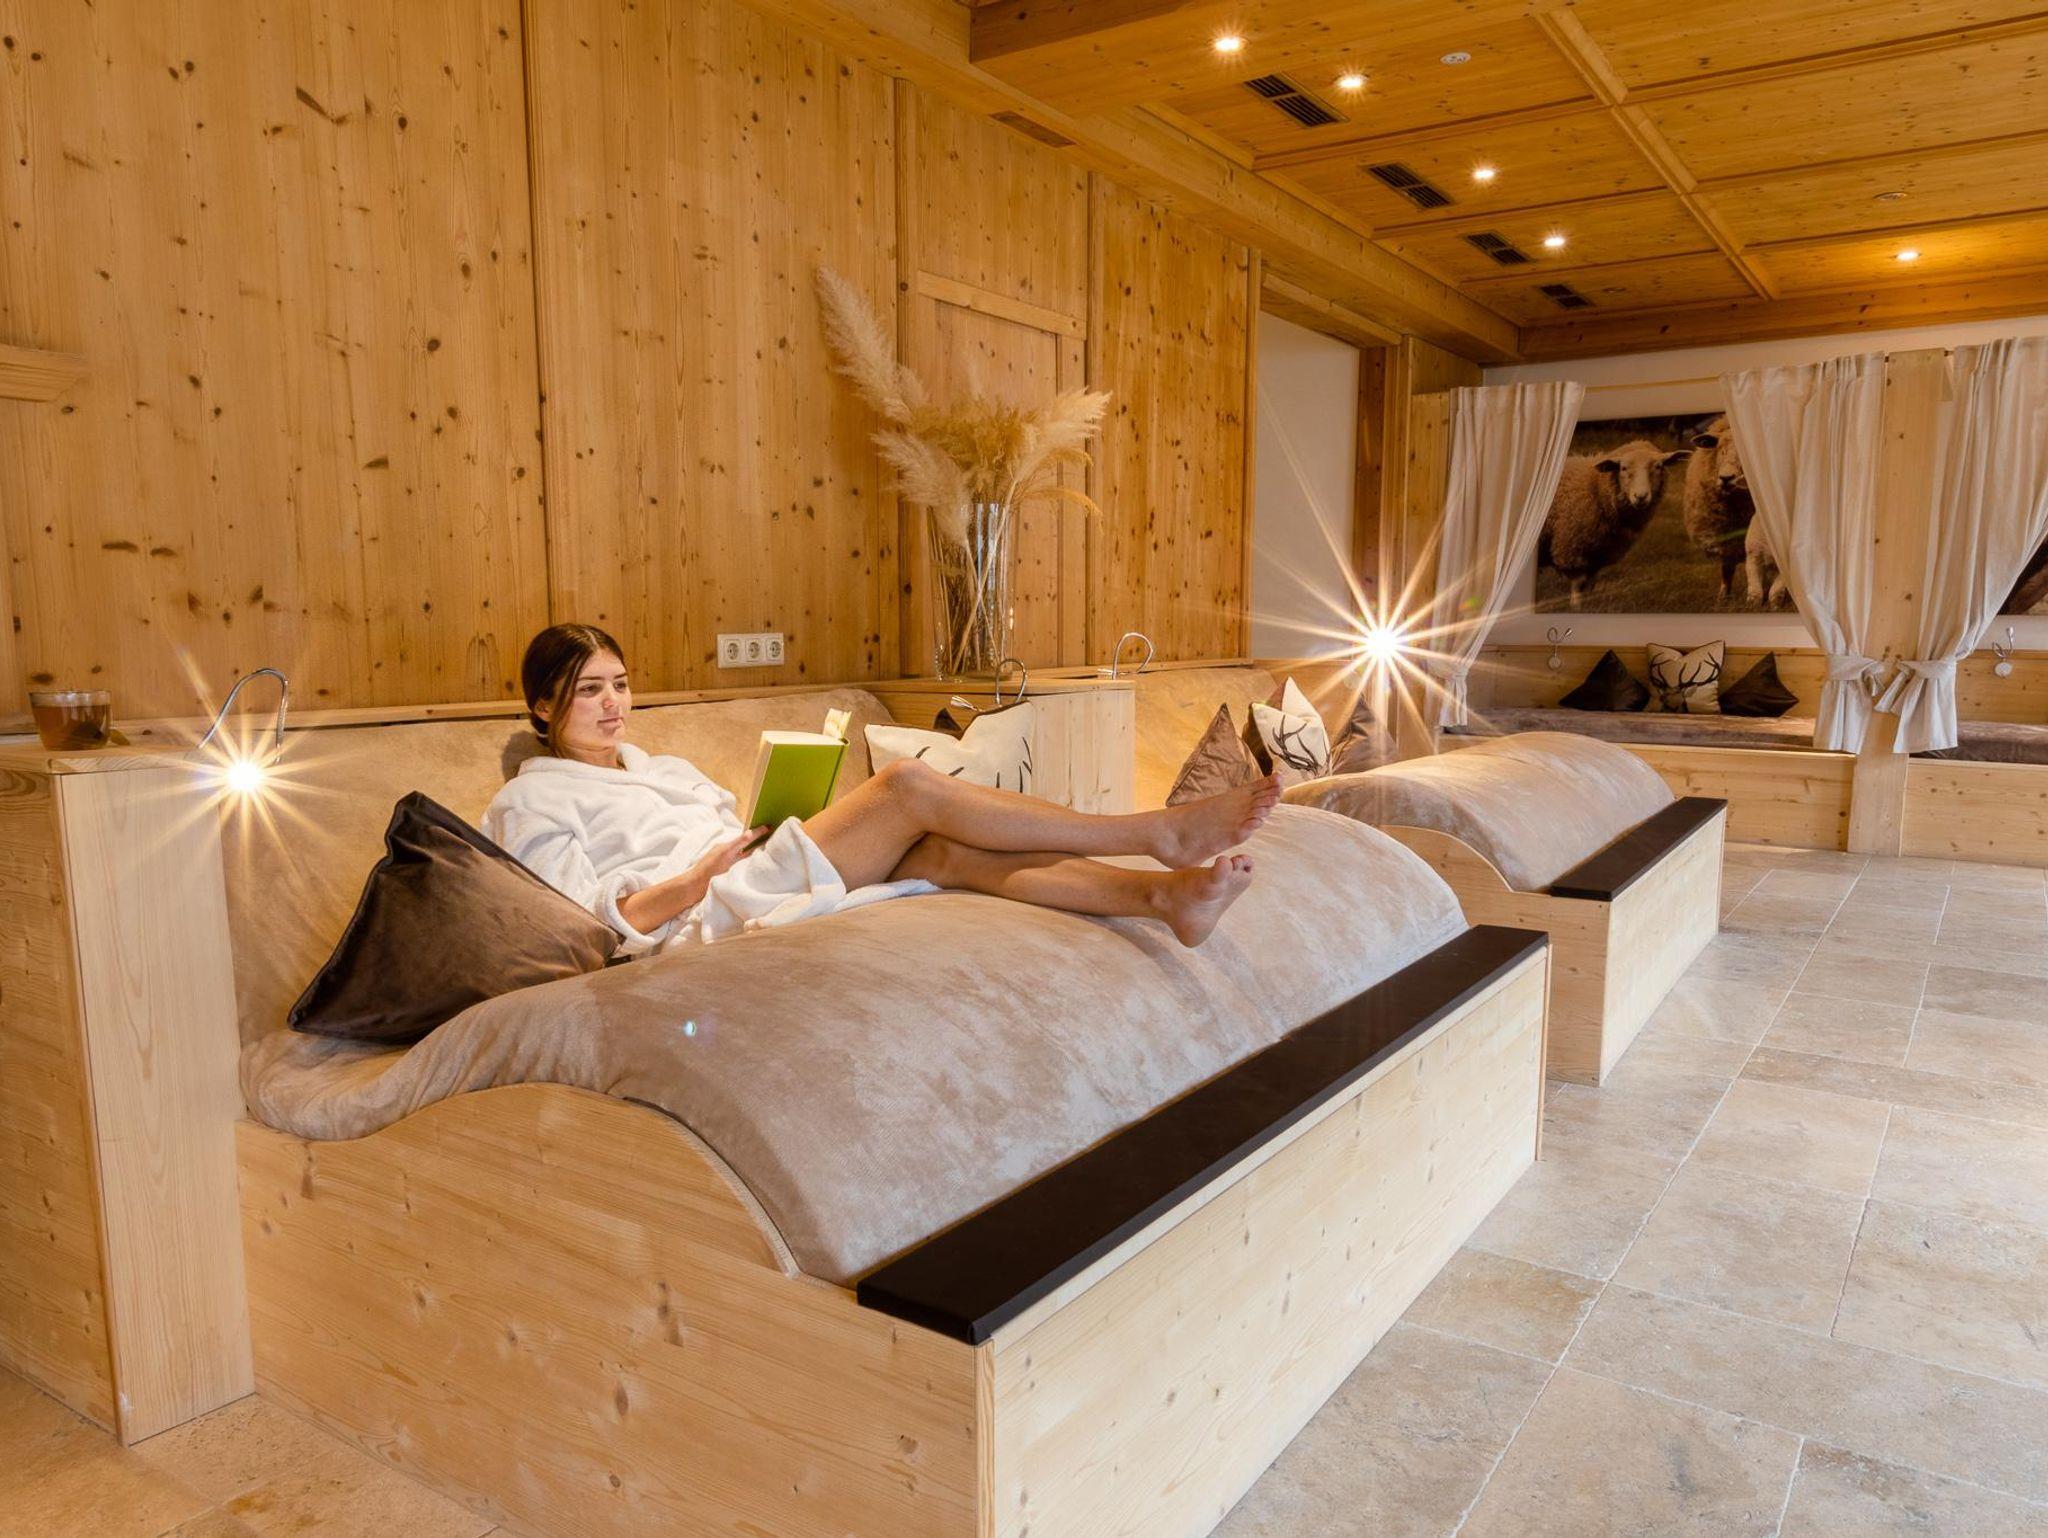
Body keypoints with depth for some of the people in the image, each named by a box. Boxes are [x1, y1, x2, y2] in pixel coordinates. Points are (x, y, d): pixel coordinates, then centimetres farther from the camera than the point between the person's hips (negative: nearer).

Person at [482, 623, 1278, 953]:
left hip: (754, 891, 8)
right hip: (706, 917, -7)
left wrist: (763, 833, 3)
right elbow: (594, 921, -5)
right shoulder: (529, 800, 8)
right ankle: (1160, 832, -24)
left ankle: (1166, 893, -34)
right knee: (910, 783, -23)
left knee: (945, 850, -21)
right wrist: (709, 867, -11)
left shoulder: (660, 767, 30)